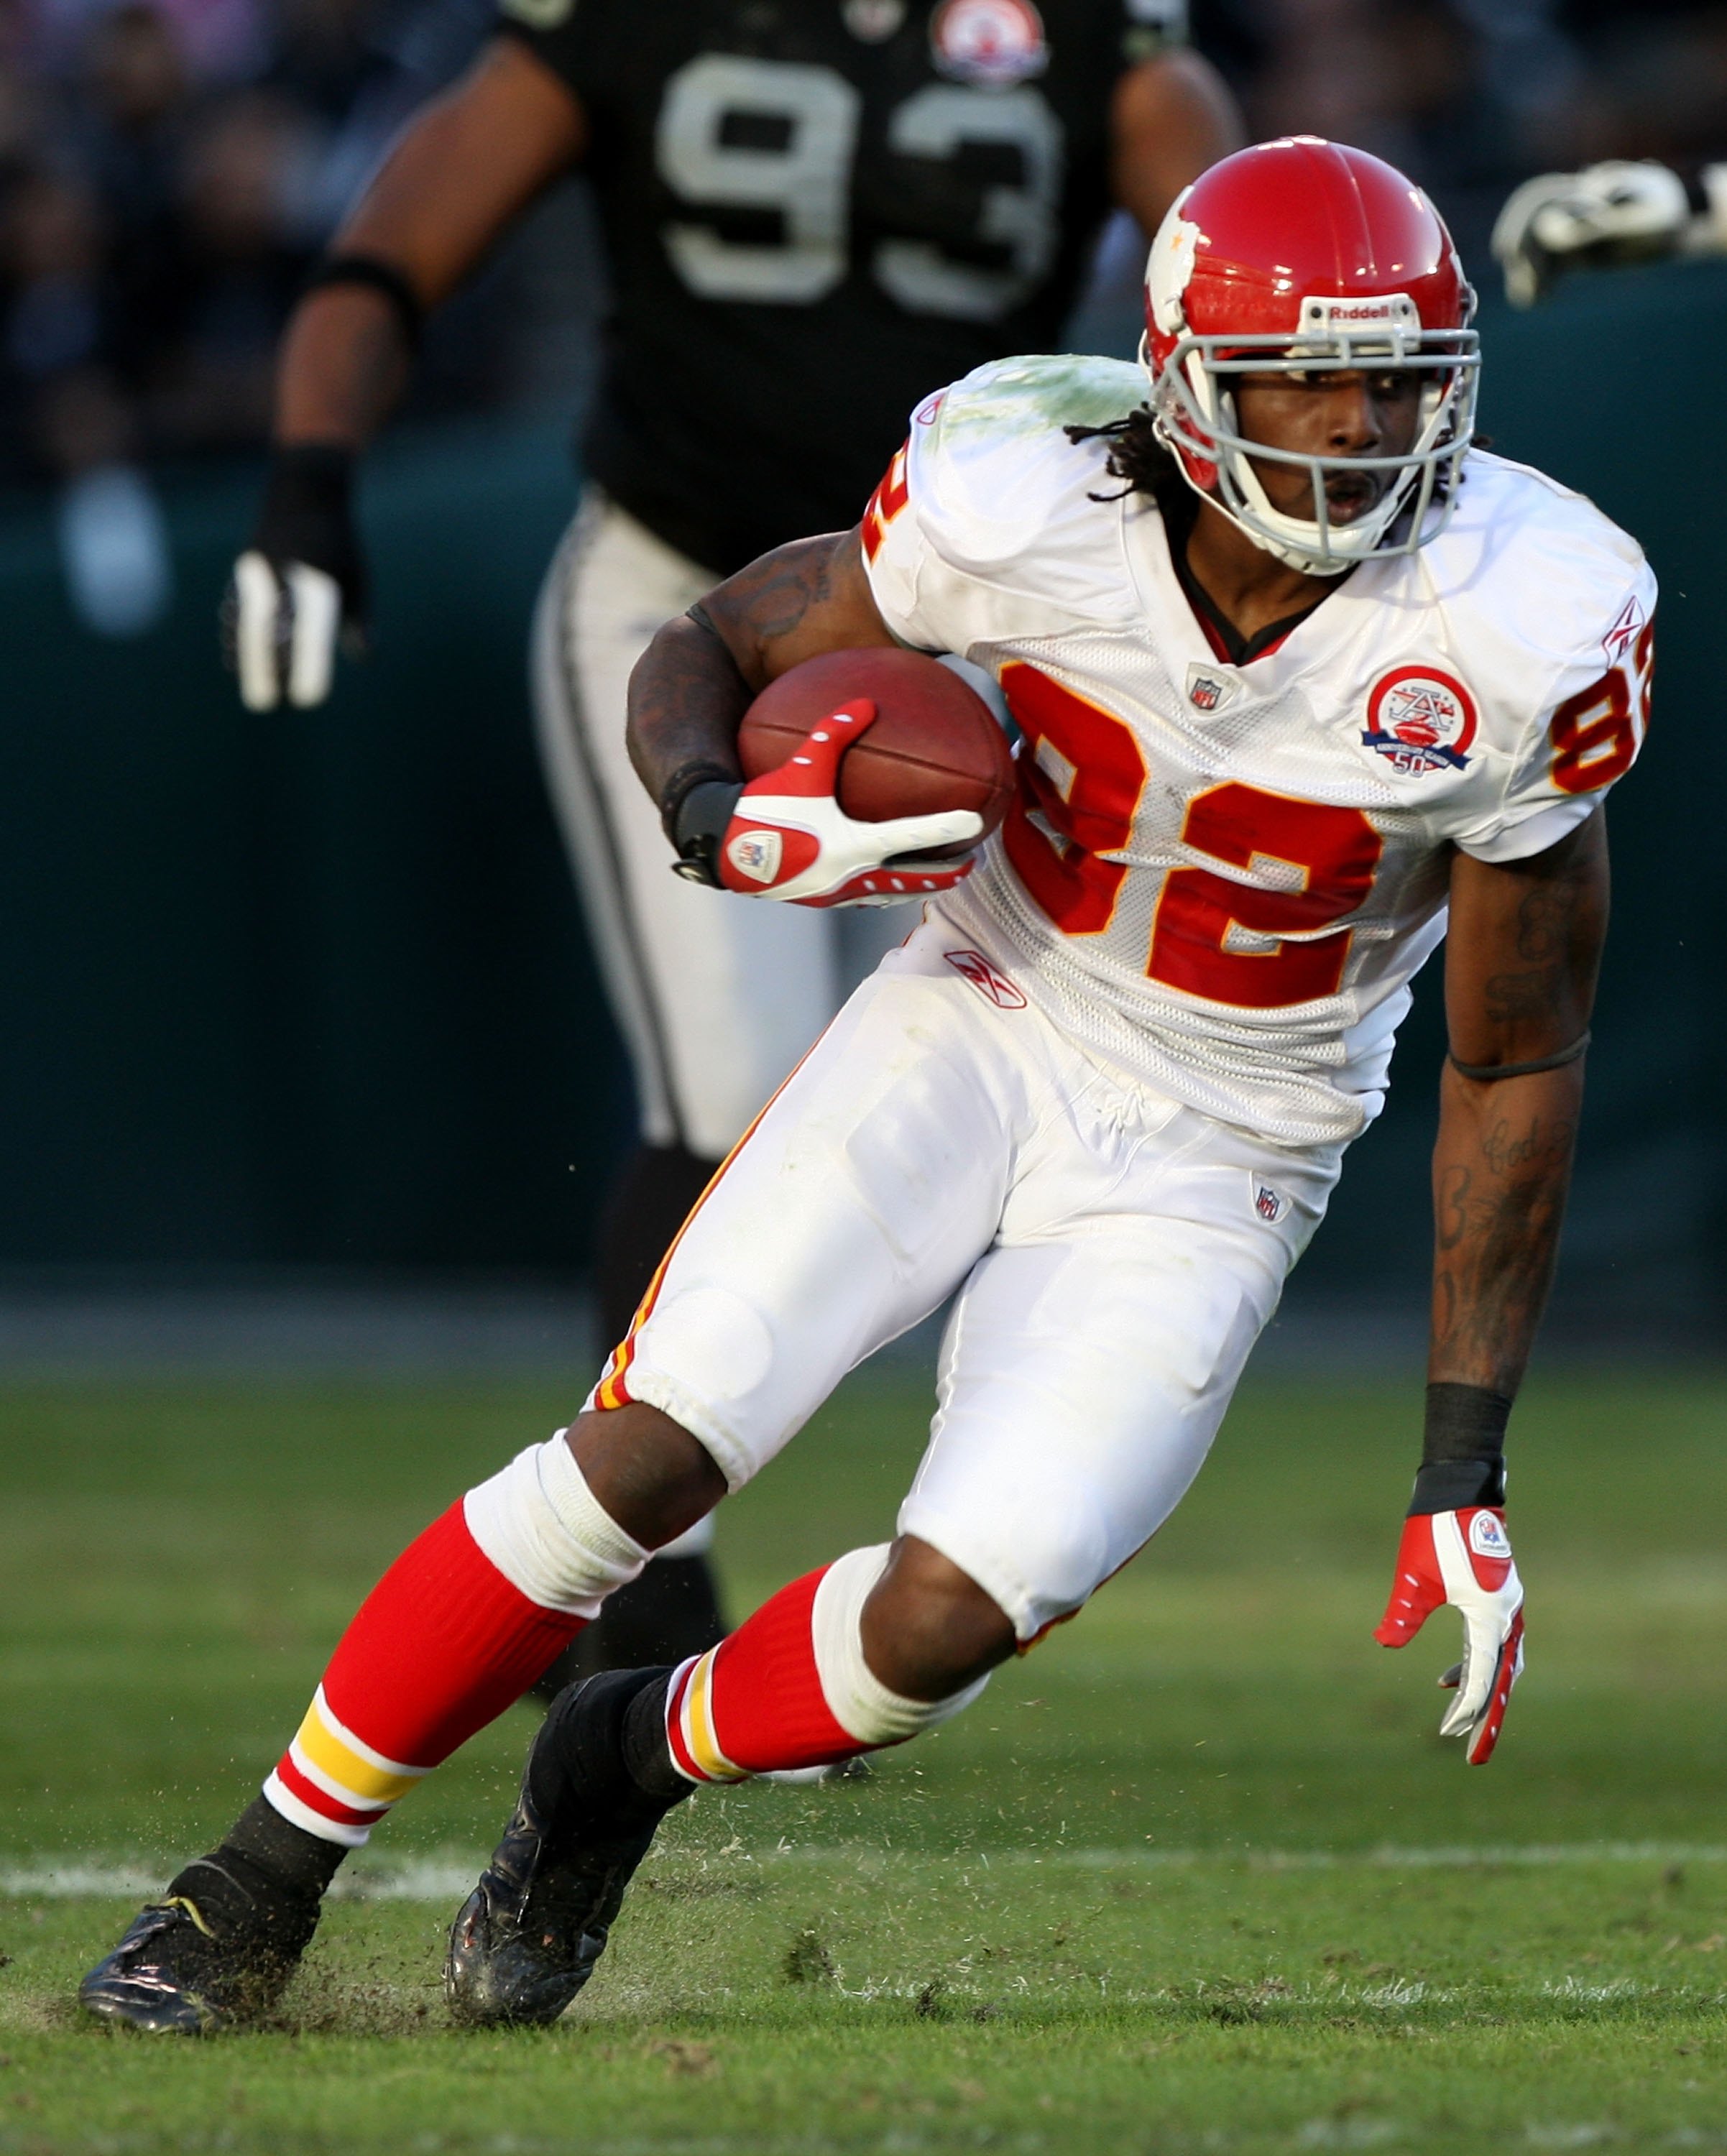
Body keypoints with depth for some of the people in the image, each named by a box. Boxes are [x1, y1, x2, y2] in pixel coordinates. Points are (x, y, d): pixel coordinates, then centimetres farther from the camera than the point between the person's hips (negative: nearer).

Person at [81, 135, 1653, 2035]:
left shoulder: (1520, 638, -21)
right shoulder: (1028, 502, -20)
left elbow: (1516, 1065, -9)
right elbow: (708, 647, -3)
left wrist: (1465, 1476, -9)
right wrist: (724, 819, -28)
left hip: (1213, 1157, 0)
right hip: (985, 1019, 0)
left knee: (950, 1619, -19)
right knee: (649, 1451, -16)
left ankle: (630, 1766, 15)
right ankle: (258, 1884, 2)